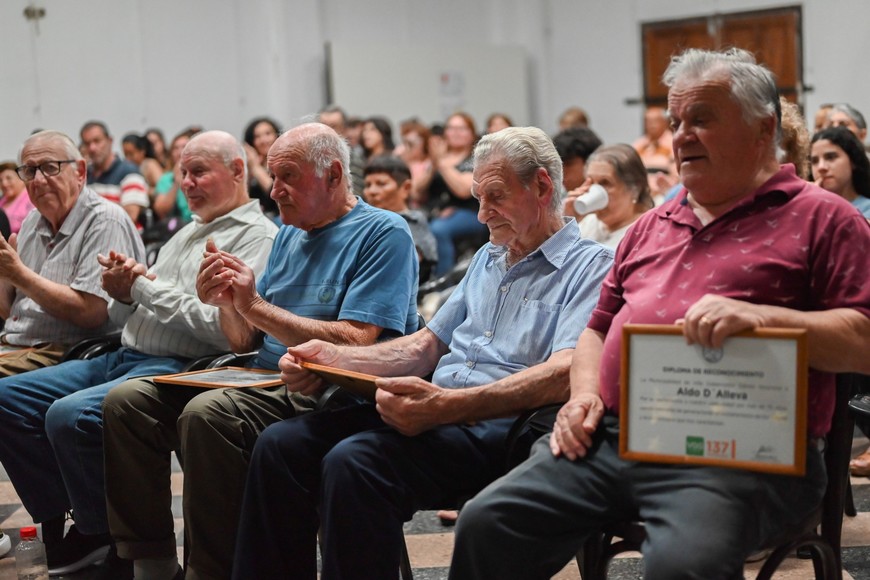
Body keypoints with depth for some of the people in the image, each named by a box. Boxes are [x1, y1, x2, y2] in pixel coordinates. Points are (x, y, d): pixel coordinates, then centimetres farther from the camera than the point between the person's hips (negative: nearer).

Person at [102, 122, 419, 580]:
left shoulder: (383, 233, -6)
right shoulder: (289, 235, 18)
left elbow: (356, 343, -19)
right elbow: (245, 342, 18)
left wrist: (256, 306, -16)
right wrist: (227, 304, -5)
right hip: (264, 380, 9)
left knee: (207, 414, -32)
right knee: (127, 400, -4)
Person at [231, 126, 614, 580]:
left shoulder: (590, 266, -2)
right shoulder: (488, 258, 26)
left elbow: (564, 375, -19)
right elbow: (427, 346, 25)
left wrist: (446, 406, -32)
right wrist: (334, 358, 8)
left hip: (500, 424, -8)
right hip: (437, 409, 9)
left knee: (354, 461, -32)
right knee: (281, 444, -10)